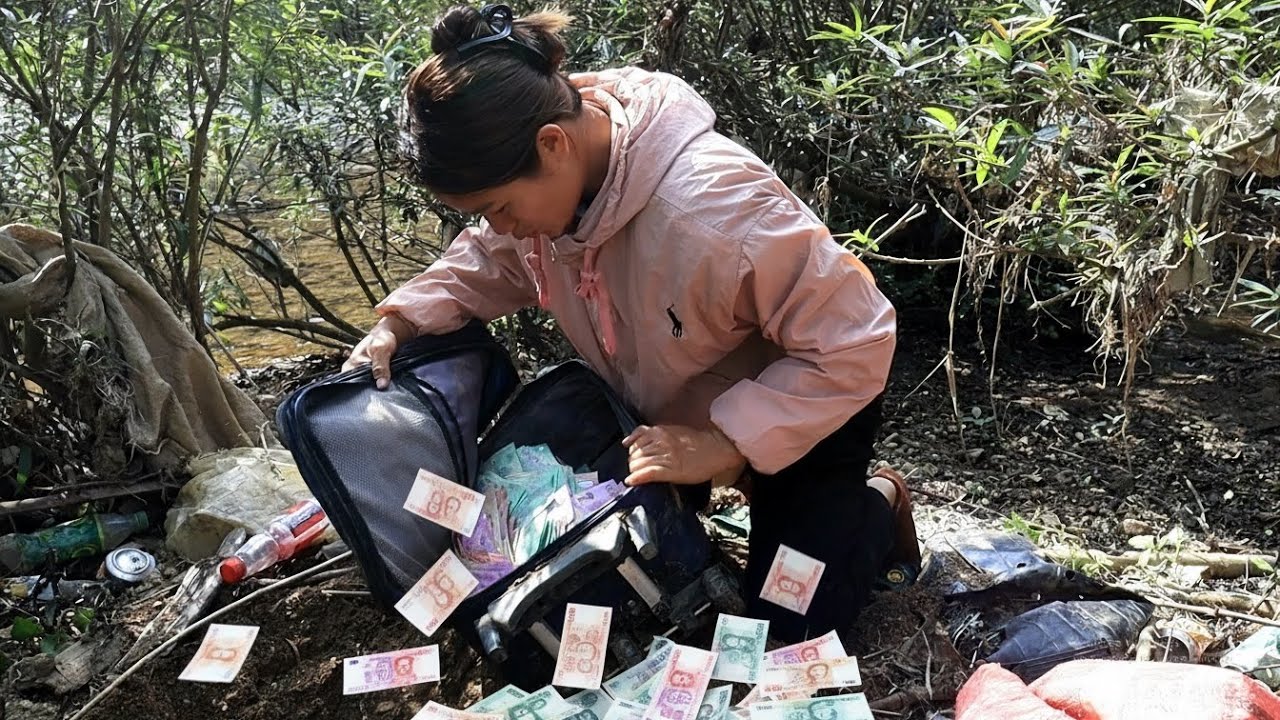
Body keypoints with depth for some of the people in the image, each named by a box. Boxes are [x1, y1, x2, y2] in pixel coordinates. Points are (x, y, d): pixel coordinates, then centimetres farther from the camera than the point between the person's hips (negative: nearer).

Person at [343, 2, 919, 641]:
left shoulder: (712, 209, -42)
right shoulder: (542, 169, -19)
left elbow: (854, 344, -34)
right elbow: (491, 260, 1)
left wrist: (723, 445, -37)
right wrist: (400, 324, -16)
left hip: (802, 405, -6)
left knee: (790, 616, -4)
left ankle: (878, 507, 24)